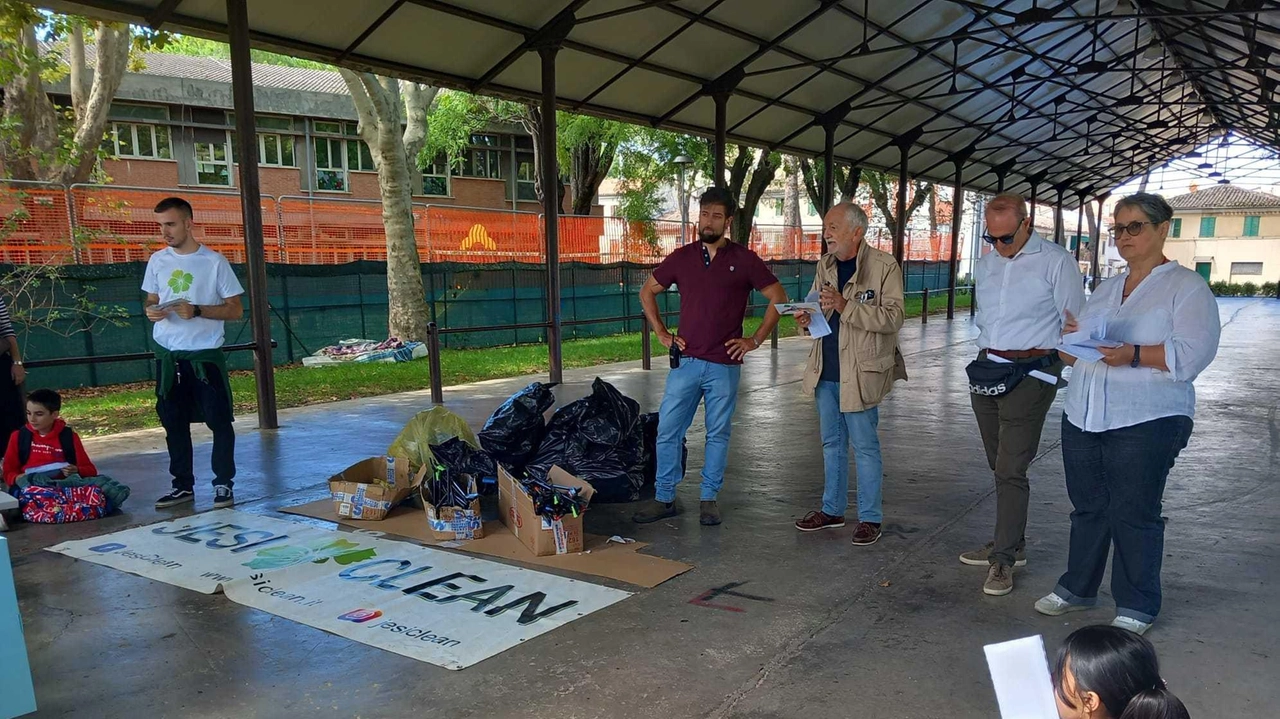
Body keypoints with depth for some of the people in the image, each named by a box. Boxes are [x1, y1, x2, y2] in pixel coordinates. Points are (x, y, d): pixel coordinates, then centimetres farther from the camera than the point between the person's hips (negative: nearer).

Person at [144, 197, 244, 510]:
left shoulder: (214, 261, -6)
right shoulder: (157, 261, 8)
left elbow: (236, 309, -6)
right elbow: (151, 300, 17)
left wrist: (197, 311, -19)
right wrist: (151, 311, -6)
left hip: (205, 354, -4)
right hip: (167, 355, 5)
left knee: (219, 421, -1)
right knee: (174, 423, 10)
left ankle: (223, 484, 11)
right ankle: (183, 485, 21)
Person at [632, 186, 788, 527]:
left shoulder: (744, 259, -1)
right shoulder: (682, 257, 5)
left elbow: (778, 297, 2)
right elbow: (647, 292, 16)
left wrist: (755, 340, -3)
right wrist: (662, 333, 7)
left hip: (724, 365, -2)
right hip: (685, 362, 2)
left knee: (718, 434, 7)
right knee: (668, 431, 3)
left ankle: (709, 499, 21)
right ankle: (664, 498, 15)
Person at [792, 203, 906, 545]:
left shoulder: (884, 266, -10)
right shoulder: (825, 265, 9)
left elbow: (893, 318, -17)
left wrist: (846, 306, -26)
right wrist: (808, 319, -5)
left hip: (860, 373, -6)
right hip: (825, 371, 6)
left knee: (865, 447, 3)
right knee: (832, 444, 16)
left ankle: (870, 518, 15)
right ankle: (832, 509, 30)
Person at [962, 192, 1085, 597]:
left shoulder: (1055, 262, -7)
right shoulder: (986, 264, 12)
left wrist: (1073, 376, -8)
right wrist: (985, 358, 15)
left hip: (1029, 374, -7)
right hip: (987, 371, 7)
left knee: (1010, 470, -9)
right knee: (1000, 467, 13)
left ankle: (1003, 559, -2)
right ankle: (1011, 544, 25)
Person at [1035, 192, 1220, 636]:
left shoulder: (1186, 287, -2)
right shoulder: (1106, 290, 17)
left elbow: (1193, 353, -15)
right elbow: (1076, 356, 18)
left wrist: (1133, 355, -27)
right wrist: (1073, 338, -4)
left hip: (1146, 422, -6)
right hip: (1083, 417, 6)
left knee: (1134, 515, 1)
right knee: (1088, 508, 14)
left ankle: (1136, 608, 15)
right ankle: (1077, 588, 28)